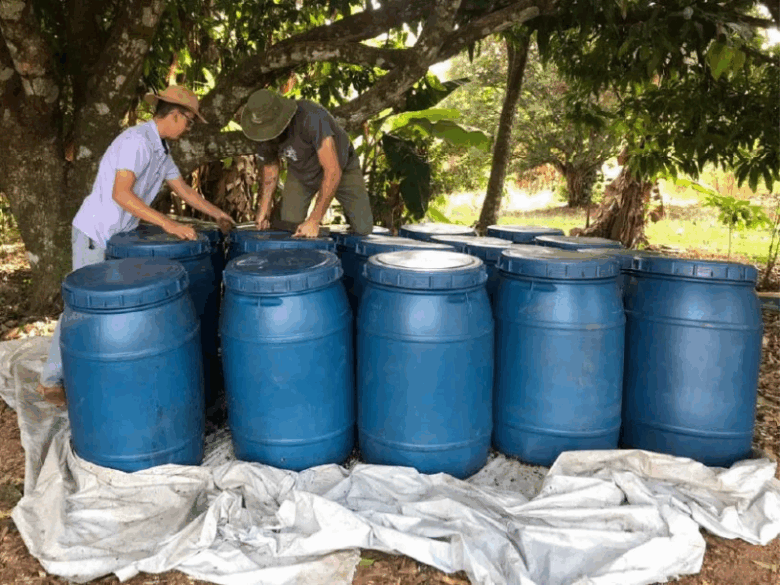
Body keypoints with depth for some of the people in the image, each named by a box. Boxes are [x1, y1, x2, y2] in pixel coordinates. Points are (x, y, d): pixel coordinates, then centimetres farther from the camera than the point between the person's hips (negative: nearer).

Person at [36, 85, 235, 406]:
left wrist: (216, 213, 18)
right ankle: (51, 380, 6)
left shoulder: (161, 150, 9)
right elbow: (121, 193, -32)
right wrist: (168, 224, -37)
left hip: (119, 235, 9)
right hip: (95, 234, -9)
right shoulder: (136, 140, -22)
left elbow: (183, 189, 21)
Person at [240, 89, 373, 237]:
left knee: (363, 228, -10)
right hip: (300, 172, 4)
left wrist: (314, 220, -40)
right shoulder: (263, 133, -20)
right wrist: (264, 207, -5)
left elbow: (333, 171, -41)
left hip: (340, 166, -4)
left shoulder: (311, 118, -41)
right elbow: (270, 166, 1)